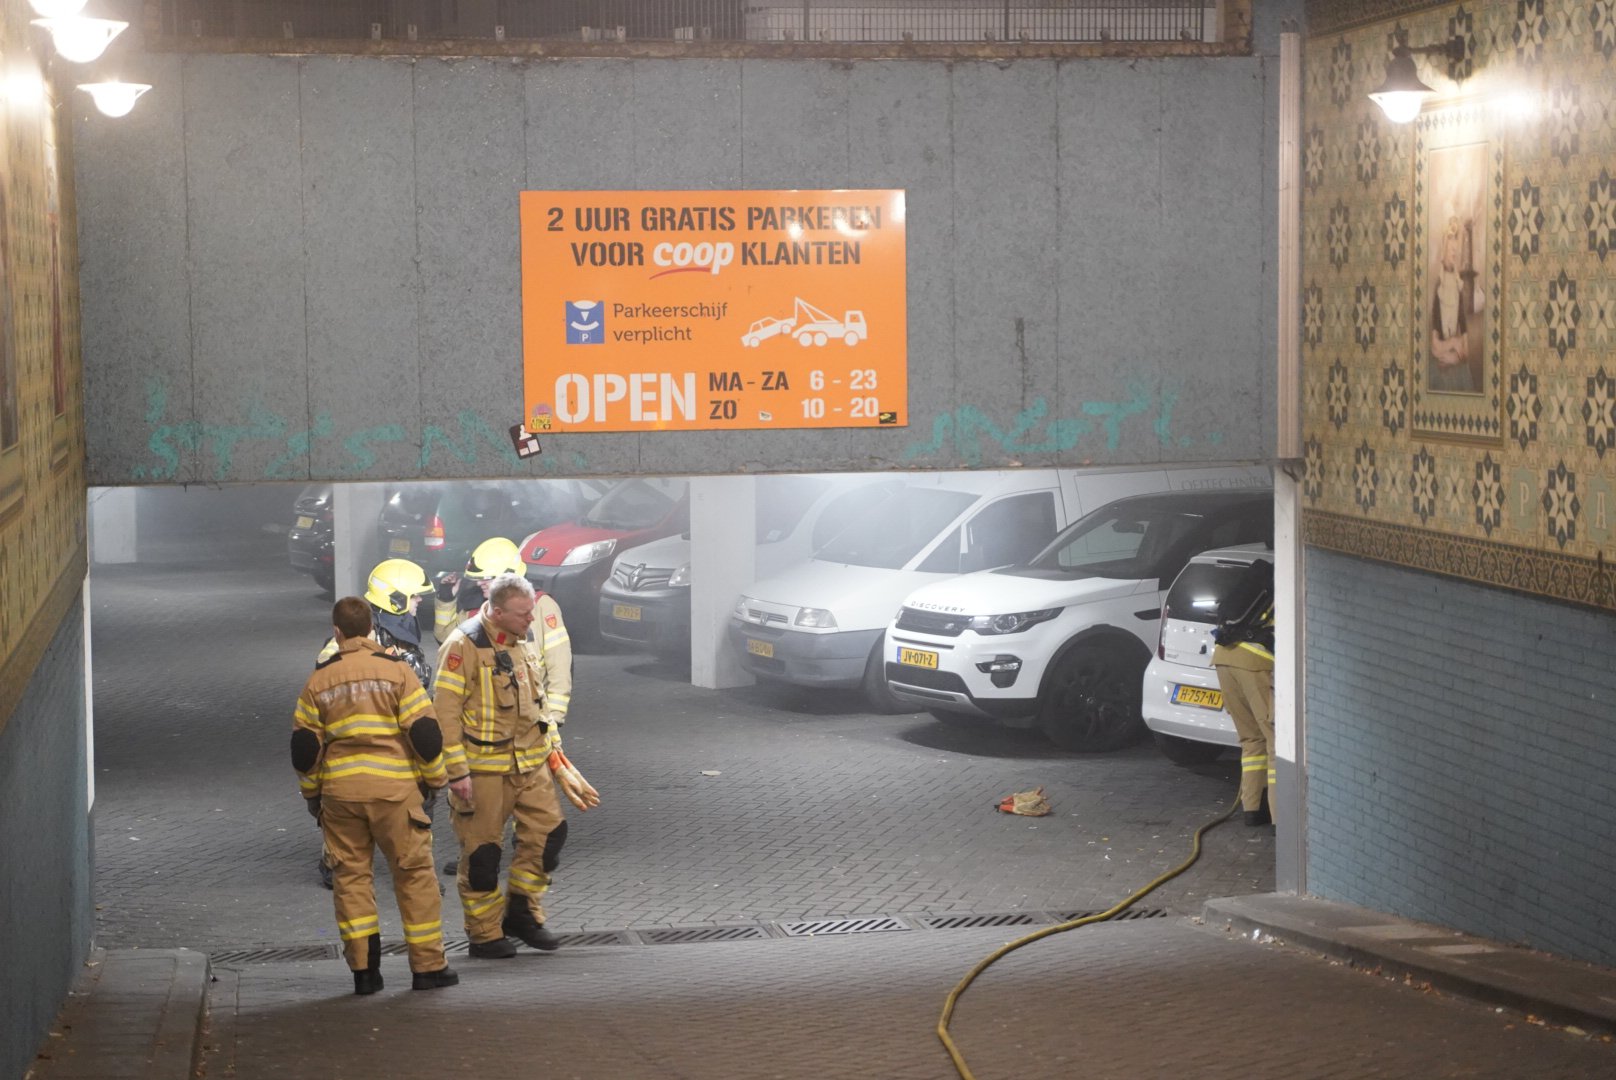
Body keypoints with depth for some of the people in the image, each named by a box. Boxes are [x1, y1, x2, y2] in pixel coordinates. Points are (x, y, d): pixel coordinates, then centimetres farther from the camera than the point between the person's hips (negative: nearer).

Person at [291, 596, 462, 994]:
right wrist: (438, 778, 9)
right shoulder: (396, 670, -1)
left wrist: (311, 793, 20)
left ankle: (364, 969, 7)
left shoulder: (318, 681, 6)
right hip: (393, 788, -2)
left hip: (340, 790, 2)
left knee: (350, 876, 10)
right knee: (415, 873, 6)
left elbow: (304, 746, 8)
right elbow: (424, 732, -4)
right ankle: (428, 966, 8)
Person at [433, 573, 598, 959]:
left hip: (531, 763, 7)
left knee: (548, 832, 1)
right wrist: (458, 774, -17)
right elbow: (446, 713, -15)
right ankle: (485, 934, 12)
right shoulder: (464, 645, -15)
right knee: (482, 851, 1)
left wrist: (552, 749, 19)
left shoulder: (528, 641, 8)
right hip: (483, 766, -7)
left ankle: (521, 913, 16)